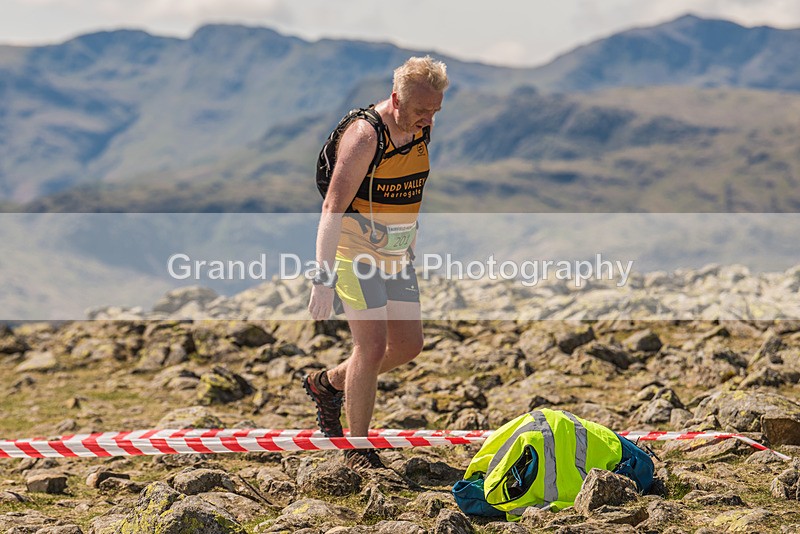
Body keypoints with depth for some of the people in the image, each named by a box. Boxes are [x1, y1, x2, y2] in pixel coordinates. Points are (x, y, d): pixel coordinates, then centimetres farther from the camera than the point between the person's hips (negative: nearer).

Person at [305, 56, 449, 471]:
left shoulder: (421, 130, 1)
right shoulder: (364, 135, -23)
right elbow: (333, 207, -28)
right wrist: (324, 279, -33)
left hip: (396, 255, 8)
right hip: (355, 252, -8)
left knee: (408, 345, 8)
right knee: (372, 345, -12)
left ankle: (327, 383, 30)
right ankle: (358, 449, 3)